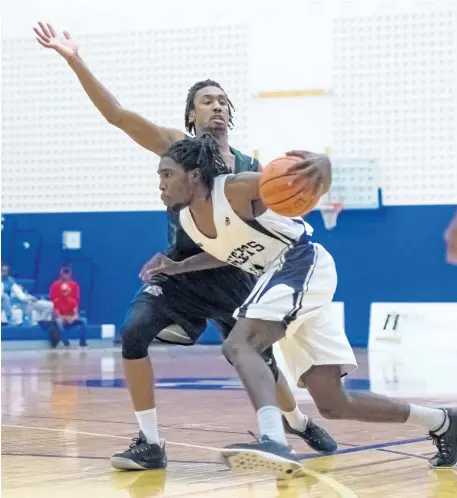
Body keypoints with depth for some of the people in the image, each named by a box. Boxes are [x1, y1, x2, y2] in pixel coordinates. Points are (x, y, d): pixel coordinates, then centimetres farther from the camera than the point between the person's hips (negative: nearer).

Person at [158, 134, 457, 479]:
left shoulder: (236, 188, -19)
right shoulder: (187, 221, 4)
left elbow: (315, 187, -22)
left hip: (303, 264, -9)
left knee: (238, 345, -33)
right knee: (333, 405, 8)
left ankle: (274, 440, -54)